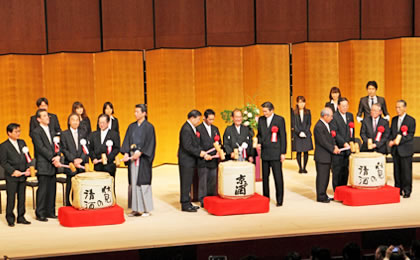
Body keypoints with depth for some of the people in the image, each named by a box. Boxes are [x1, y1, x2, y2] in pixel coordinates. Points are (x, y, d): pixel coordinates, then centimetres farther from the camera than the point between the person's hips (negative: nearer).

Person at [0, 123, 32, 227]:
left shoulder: (22, 143, 11)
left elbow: (28, 157, 12)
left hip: (23, 176, 5)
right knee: (11, 198, 1)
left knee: (21, 197, 10)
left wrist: (28, 168, -3)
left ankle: (21, 217, 19)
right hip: (11, 177, -5)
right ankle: (10, 219, 11)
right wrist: (13, 171, -16)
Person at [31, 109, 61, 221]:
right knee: (42, 190, -4)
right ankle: (40, 214, 4)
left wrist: (57, 156, -7)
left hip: (53, 166, 7)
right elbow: (41, 148, -13)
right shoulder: (36, 132, -6)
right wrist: (53, 159, -15)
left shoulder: (52, 130, 17)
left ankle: (50, 212, 17)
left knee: (52, 190, 9)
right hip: (43, 166, -7)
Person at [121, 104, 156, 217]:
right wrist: (126, 153, -7)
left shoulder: (149, 127, -2)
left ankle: (146, 209, 3)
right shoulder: (131, 126, 13)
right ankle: (136, 209, 10)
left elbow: (150, 143, -9)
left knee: (143, 182, -4)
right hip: (132, 157, 5)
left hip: (143, 158, -5)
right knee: (134, 182, 5)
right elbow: (127, 141, 8)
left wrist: (139, 152, -18)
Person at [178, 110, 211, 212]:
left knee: (188, 183, 14)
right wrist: (200, 153, -14)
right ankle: (185, 205, 4)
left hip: (191, 161, 10)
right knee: (186, 183, -2)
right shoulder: (186, 129, -18)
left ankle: (188, 203, 21)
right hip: (186, 161, -10)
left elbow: (196, 144, 13)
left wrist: (203, 153, 0)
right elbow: (187, 147, -22)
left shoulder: (192, 128, 12)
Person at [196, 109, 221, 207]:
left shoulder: (215, 129, 13)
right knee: (203, 181, 0)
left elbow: (219, 143, 17)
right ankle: (203, 201, 7)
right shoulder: (198, 129, -5)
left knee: (213, 181, 10)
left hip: (214, 160, 5)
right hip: (203, 161, -5)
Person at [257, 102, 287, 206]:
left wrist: (283, 153, -7)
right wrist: (259, 143, -1)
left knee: (278, 177, -2)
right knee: (265, 176, 9)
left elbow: (283, 137, -3)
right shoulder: (261, 120, 9)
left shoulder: (279, 119, -3)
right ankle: (266, 197, 19)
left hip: (275, 153, -4)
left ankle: (279, 200, 5)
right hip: (264, 152, 4)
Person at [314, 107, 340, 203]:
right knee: (322, 177, -2)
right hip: (322, 156, -10)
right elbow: (323, 142, -20)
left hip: (327, 156, 10)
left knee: (326, 176, 14)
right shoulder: (319, 127, -19)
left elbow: (330, 137, 16)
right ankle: (321, 197, 6)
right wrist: (333, 149, -12)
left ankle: (324, 195, 23)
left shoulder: (326, 125, 12)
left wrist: (334, 146, 0)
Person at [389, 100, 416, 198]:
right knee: (397, 171, 7)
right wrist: (391, 141, -5)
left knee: (406, 171, -2)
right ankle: (398, 189, 15)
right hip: (395, 150, 5)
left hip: (405, 150, -5)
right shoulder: (394, 119, 14)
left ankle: (406, 191, 5)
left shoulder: (411, 120, -4)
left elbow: (410, 135, -10)